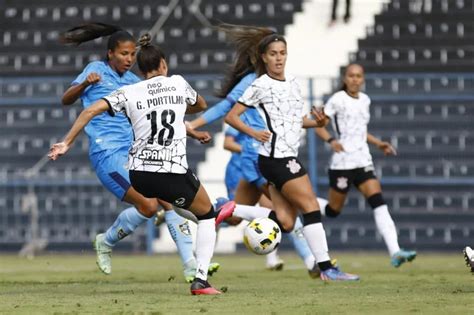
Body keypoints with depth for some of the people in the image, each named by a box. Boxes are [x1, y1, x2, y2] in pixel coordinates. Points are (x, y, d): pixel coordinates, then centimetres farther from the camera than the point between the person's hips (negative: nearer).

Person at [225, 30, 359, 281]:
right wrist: (254, 133, -20)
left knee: (285, 223, 4)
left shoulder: (291, 83, 15)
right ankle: (325, 267, -9)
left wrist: (317, 123, 5)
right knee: (311, 207, -11)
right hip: (276, 158, -8)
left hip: (287, 158, 8)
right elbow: (231, 117, -6)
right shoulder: (261, 86, -7)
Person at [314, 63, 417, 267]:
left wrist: (378, 143, 17)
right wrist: (331, 141, -26)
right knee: (333, 210, 4)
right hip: (342, 163, -5)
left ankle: (395, 252, -22)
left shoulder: (365, 100, 15)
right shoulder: (338, 99, -5)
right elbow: (318, 124, -10)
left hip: (364, 162, 5)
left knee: (379, 204, -12)